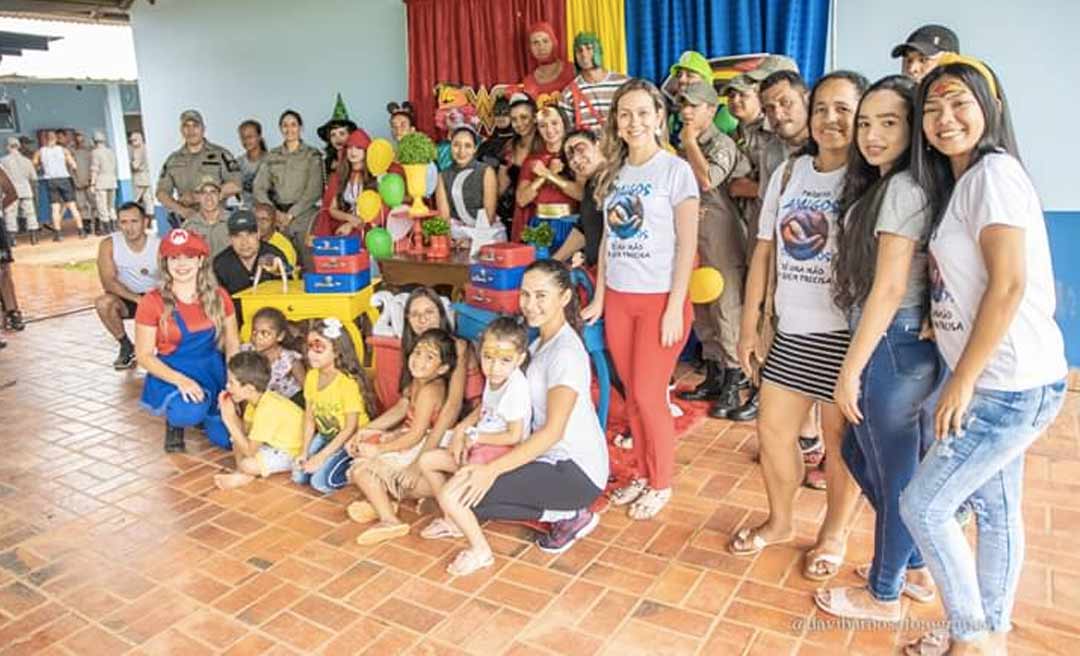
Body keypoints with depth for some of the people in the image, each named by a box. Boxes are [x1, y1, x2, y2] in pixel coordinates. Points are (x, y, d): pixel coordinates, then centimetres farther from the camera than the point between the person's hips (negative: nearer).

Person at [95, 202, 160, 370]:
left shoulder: (160, 246, -18)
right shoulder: (109, 244, -15)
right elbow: (108, 282, -21)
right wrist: (137, 299, -34)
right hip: (127, 298, 1)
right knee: (103, 302, -29)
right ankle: (126, 346, -4)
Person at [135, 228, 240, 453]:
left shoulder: (218, 297, 1)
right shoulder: (152, 302, -8)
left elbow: (232, 345, 4)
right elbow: (144, 356, -7)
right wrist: (181, 380, -23)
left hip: (213, 372, 3)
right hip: (170, 375, -3)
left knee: (228, 437, -13)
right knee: (188, 412, -36)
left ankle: (202, 413, 22)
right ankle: (175, 422, 3)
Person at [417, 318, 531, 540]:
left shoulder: (516, 388, -26)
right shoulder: (493, 376, -3)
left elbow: (513, 437, -21)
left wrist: (474, 436, -11)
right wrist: (461, 429, -2)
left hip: (502, 452, -9)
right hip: (480, 445, 9)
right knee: (426, 461, 8)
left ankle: (454, 522, 8)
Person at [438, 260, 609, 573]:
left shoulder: (565, 353, -19)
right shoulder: (542, 342, 11)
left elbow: (552, 431, -24)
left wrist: (492, 469, -27)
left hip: (576, 472, -10)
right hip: (554, 458, 10)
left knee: (455, 495, -19)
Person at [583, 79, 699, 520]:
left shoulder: (675, 170, -6)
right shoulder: (614, 173, 10)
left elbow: (687, 244, -9)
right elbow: (608, 240, 12)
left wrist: (675, 308, -14)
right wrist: (598, 298, 8)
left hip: (660, 299, -5)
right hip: (618, 299, 5)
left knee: (649, 394, -1)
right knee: (632, 394, 11)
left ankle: (661, 483, 18)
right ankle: (643, 474, 26)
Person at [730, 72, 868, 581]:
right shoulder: (788, 173, 7)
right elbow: (764, 251, 8)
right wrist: (749, 325, 7)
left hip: (846, 333, -4)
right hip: (792, 330, 5)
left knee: (840, 436, 9)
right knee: (772, 428, 11)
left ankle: (834, 534, 32)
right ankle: (780, 521, 35)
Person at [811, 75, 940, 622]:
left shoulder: (902, 188, -16)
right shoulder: (882, 186, 13)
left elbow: (889, 289, -19)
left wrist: (851, 369, -16)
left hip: (891, 345, -10)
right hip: (905, 344, 10)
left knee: (893, 473, 6)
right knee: (861, 454, 21)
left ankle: (883, 595, 26)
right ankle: (914, 568, 38)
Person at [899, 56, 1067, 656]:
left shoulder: (994, 172, -15)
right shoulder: (958, 180, 13)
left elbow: (1009, 285, -22)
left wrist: (962, 380, -19)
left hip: (1012, 384, -9)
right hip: (997, 381, 9)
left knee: (922, 504, -1)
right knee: (995, 508, 18)